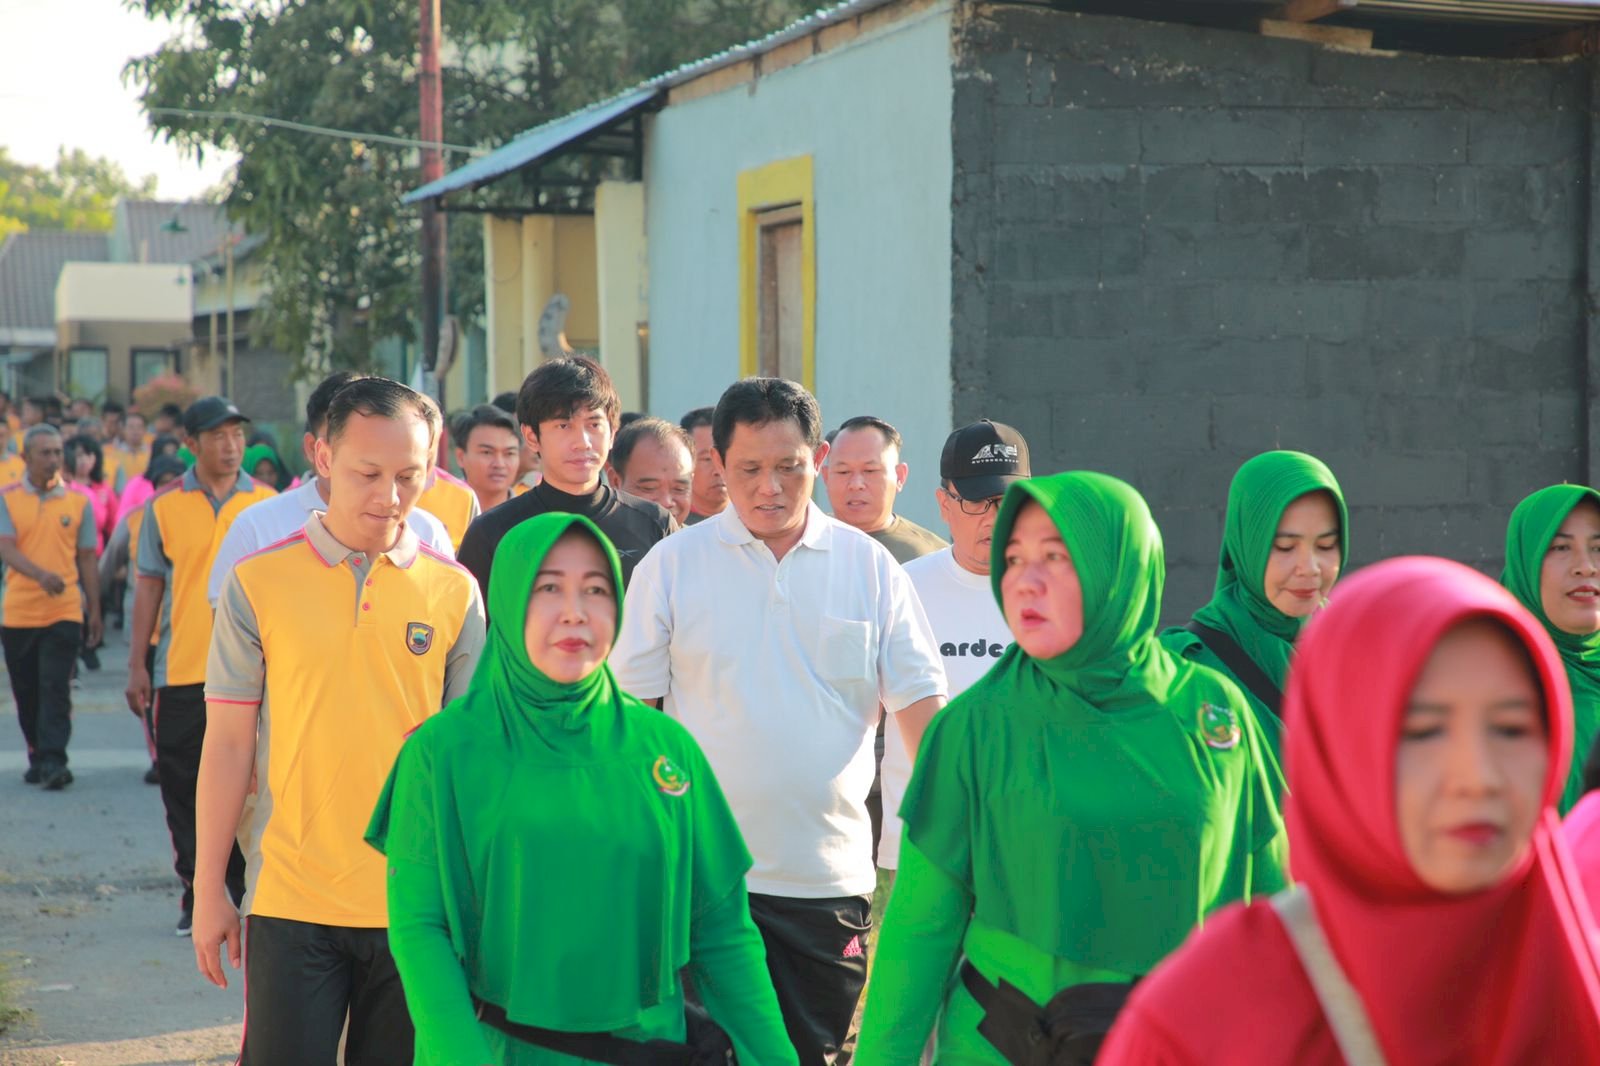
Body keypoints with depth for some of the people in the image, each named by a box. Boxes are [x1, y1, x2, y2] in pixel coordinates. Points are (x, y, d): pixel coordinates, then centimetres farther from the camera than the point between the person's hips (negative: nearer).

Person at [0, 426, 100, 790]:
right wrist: (41, 574, -30)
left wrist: (94, 609, 8)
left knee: (55, 687, -11)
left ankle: (53, 761, -13)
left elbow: (86, 559, 10)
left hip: (65, 611, -1)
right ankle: (38, 758, 22)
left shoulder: (78, 501, 5)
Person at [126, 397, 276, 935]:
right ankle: (197, 895, 15)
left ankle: (252, 890, 12)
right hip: (181, 670, 0)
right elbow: (148, 586, 6)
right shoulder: (165, 507, 3)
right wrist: (137, 665, 3)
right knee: (184, 790, 5)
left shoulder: (268, 503, 4)